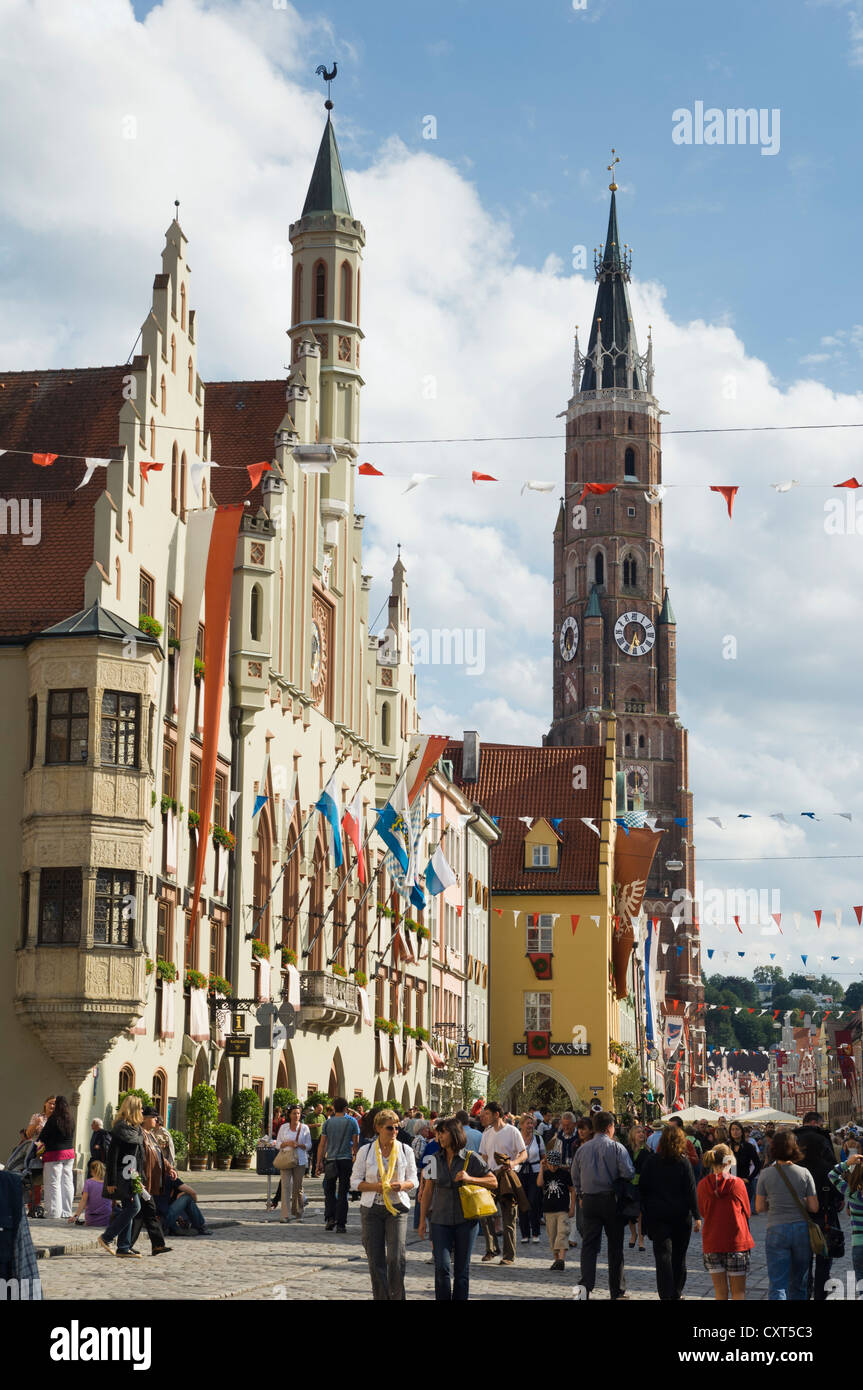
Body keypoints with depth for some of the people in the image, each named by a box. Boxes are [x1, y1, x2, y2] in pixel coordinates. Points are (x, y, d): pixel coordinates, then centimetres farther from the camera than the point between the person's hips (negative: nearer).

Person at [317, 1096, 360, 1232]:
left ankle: (330, 1217, -1)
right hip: (346, 1160, -1)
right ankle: (340, 1224, 2)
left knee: (329, 1191, 15)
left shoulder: (328, 1122, 3)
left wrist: (319, 1162, 6)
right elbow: (356, 1143, 1)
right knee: (342, 1193, 3)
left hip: (331, 1160, 1)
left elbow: (322, 1144, 2)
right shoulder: (352, 1121, 1)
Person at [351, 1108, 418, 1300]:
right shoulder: (365, 1151, 1)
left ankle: (396, 1297, 1)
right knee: (375, 1261, 3)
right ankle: (380, 1297, 15)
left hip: (397, 1207, 0)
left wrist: (403, 1185, -15)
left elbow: (414, 1181, 8)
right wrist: (375, 1186, -15)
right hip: (372, 1208, 1)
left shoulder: (405, 1151, 3)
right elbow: (355, 1181, 2)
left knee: (396, 1258, -12)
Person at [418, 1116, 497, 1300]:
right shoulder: (435, 1159, 5)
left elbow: (493, 1182, 0)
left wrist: (469, 1178, -15)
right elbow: (428, 1191, 10)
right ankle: (442, 1299, 0)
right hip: (440, 1221, 1)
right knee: (442, 1267, -8)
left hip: (466, 1220, -1)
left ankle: (460, 1299, 14)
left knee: (462, 1269, 5)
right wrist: (422, 1220, 8)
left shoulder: (471, 1158, -3)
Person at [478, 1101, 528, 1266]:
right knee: (485, 1213, -4)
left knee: (508, 1218, -2)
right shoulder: (487, 1133, 15)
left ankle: (509, 1255, 3)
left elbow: (524, 1153, -5)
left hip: (508, 1177, -5)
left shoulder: (512, 1131, -2)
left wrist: (513, 1162, -23)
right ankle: (491, 1249, 9)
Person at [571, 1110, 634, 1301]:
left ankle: (586, 1284, -18)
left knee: (589, 1244, 2)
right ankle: (617, 1291, 15)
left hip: (589, 1200, 3)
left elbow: (575, 1177, 12)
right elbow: (629, 1174, -13)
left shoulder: (582, 1149, 6)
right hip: (611, 1199, -3)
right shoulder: (616, 1148, -7)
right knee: (615, 1246, 9)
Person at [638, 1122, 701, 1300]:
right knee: (679, 1256, 13)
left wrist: (646, 1211, 10)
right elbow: (691, 1190, -8)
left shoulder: (651, 1161, -2)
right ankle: (676, 1293, 22)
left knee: (663, 1255, -1)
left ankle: (666, 1294, -10)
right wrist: (697, 1216, -4)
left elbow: (642, 1188, 1)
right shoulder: (684, 1162, -7)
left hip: (657, 1215, 0)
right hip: (681, 1215, 0)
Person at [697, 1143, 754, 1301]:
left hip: (711, 1243, 2)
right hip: (736, 1241, -2)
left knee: (720, 1291, 9)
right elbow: (747, 1212, 2)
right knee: (738, 1291, 6)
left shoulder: (703, 1185, -3)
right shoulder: (737, 1183, -10)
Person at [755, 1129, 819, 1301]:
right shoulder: (804, 1173, -2)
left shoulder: (766, 1174, -4)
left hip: (776, 1230, -2)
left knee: (777, 1285, -3)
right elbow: (814, 1207, -1)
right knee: (799, 1285, 16)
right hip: (802, 1229, 2)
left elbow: (759, 1207, 1)